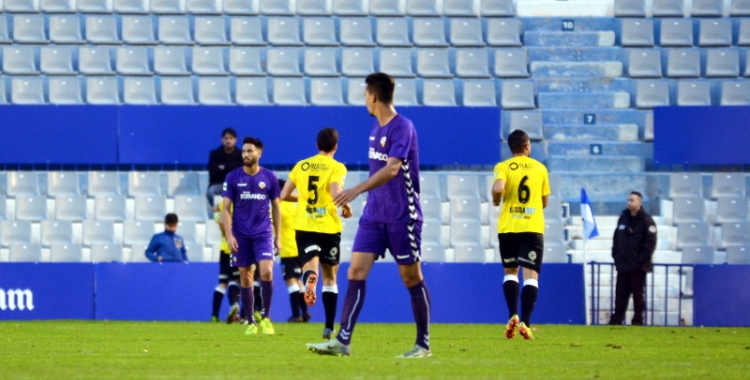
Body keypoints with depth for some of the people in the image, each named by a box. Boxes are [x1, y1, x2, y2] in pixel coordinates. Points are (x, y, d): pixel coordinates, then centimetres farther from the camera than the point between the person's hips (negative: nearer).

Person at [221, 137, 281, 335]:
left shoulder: (269, 177, 2)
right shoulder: (233, 178, 0)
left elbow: (276, 207, 9)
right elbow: (226, 209, 1)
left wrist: (278, 236, 7)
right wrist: (229, 235, -9)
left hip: (263, 233, -1)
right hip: (241, 235, 1)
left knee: (266, 272, -17)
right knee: (245, 278, 3)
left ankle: (266, 317, -2)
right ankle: (250, 322, 13)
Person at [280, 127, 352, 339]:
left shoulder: (301, 166, 8)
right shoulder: (336, 167, -5)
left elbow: (284, 195, 10)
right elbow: (336, 193, -21)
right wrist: (347, 209, -2)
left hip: (304, 226, 2)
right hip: (329, 227, -2)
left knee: (310, 265, -7)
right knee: (330, 277, 12)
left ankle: (309, 280, -47)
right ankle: (329, 327, 11)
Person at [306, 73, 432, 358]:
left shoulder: (403, 128, -15)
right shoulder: (376, 128, 11)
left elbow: (392, 169, -27)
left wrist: (357, 190, -36)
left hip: (402, 215, -8)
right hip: (374, 214, 8)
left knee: (411, 277, 1)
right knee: (356, 271, -4)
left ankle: (423, 344, 12)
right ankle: (342, 341, -9)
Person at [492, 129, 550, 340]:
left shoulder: (503, 167, 0)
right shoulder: (540, 168, 7)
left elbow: (498, 188, -19)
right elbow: (544, 202, 13)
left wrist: (496, 201, 1)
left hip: (508, 227, 0)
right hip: (533, 227, 0)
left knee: (510, 271, 17)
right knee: (531, 275, -3)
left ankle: (513, 316, 2)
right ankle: (525, 322, -17)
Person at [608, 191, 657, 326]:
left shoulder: (646, 221, -7)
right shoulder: (623, 218, 12)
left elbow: (650, 243, -12)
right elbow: (617, 238, 18)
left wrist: (640, 260, -16)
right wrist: (616, 256, 6)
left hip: (638, 267, -6)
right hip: (622, 265, 6)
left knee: (638, 293, 0)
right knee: (620, 293, 7)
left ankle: (638, 320, 5)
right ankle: (616, 319, 10)